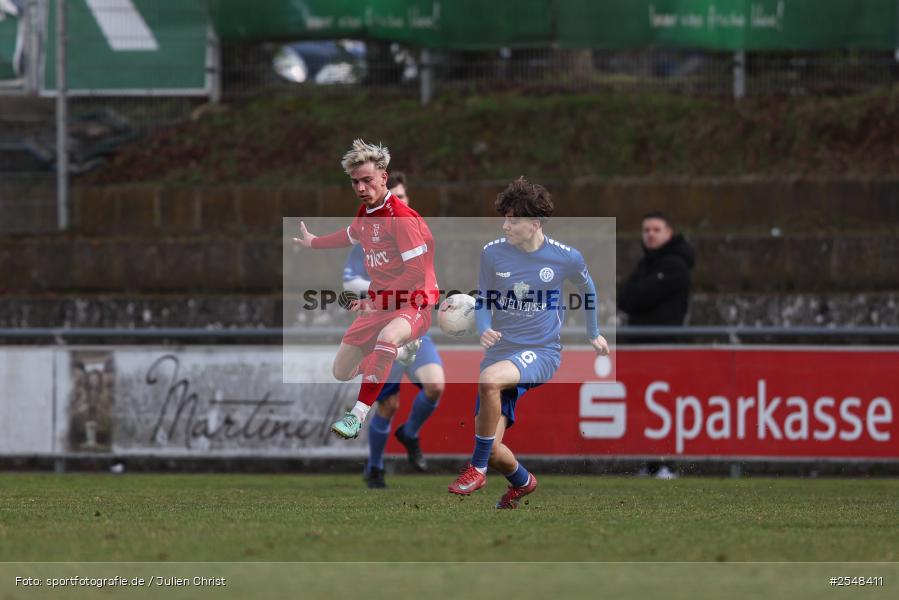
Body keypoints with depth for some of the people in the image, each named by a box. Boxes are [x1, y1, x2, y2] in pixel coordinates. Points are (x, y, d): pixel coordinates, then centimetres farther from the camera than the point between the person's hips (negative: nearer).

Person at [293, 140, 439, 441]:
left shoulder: (402, 218, -20)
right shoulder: (365, 212, 6)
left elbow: (416, 273, -23)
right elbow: (351, 235, 32)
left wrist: (378, 300, -26)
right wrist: (313, 242, 48)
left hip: (413, 304, -9)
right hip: (379, 304, 9)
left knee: (387, 336, -43)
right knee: (341, 372, 12)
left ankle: (358, 416, -44)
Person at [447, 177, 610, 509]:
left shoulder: (566, 257, -7)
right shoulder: (492, 253, -4)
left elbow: (586, 287, 16)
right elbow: (483, 301, 9)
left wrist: (594, 334, 28)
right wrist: (484, 330, -13)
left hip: (541, 353, -4)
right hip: (501, 353, 4)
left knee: (489, 380, -36)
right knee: (492, 449, -3)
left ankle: (477, 468, -20)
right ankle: (522, 482, 34)